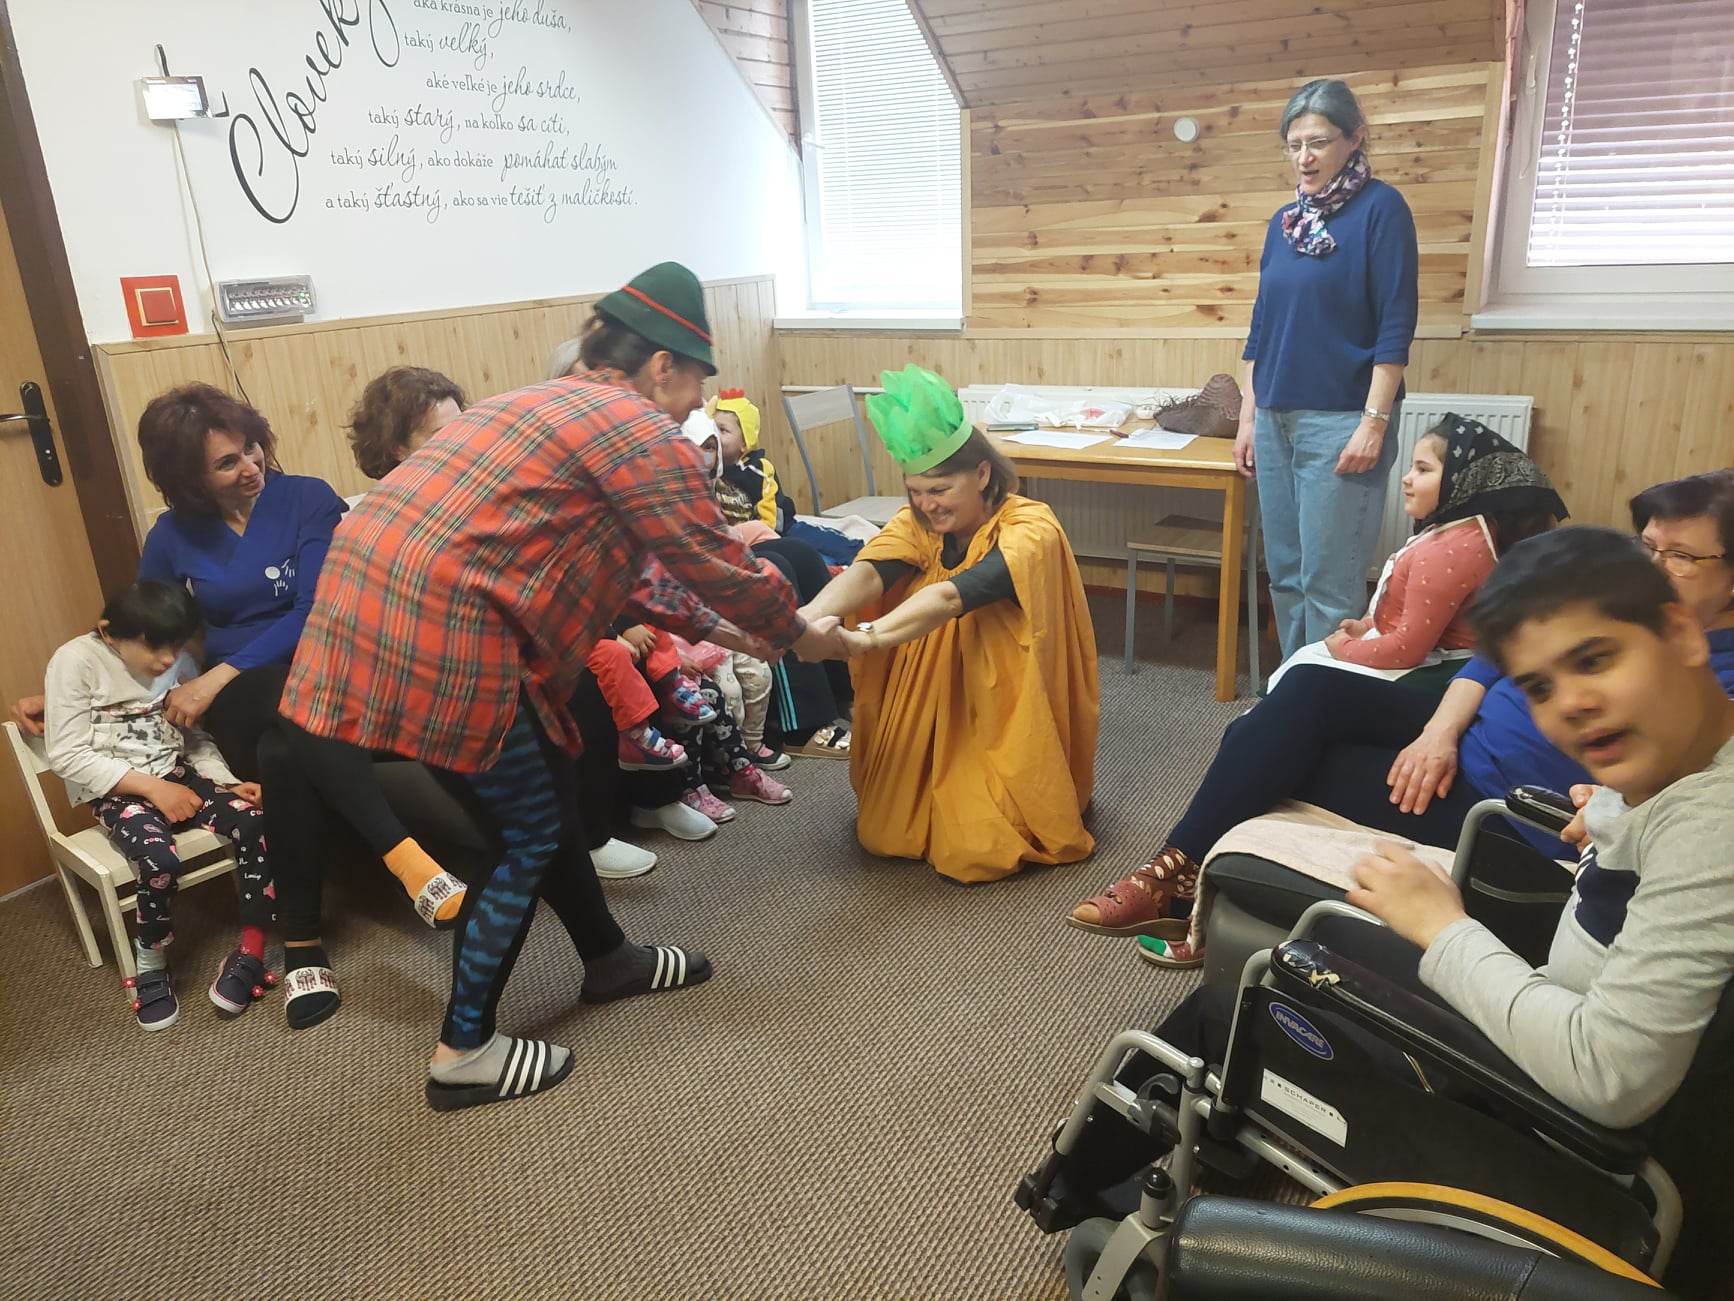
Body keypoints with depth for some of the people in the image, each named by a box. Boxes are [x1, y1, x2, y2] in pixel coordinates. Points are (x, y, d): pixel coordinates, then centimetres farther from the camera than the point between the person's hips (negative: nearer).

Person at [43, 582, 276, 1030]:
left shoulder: (178, 659, 1)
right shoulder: (76, 660, -12)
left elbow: (195, 736, 8)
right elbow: (67, 755, -14)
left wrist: (228, 783, -10)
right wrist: (150, 787, -20)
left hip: (178, 776, 4)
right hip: (116, 791, -4)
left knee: (252, 820, -23)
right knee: (160, 859, -32)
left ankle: (252, 949, -11)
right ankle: (150, 966, -5)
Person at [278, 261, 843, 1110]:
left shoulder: (554, 404, 24)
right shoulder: (642, 434, -5)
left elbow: (604, 559, 29)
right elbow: (718, 567, 0)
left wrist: (691, 624, 33)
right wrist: (800, 634, 16)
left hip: (375, 589, 10)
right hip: (435, 623, -10)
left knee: (544, 788, 21)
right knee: (527, 833, 6)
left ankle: (609, 959, 39)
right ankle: (464, 1054, 18)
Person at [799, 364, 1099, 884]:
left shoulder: (1031, 530, -23)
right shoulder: (918, 523, -5)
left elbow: (954, 596, -40)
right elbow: (867, 573, -25)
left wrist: (865, 639, -56)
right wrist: (807, 617, -47)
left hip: (1007, 727, -5)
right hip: (933, 725, 5)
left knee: (973, 849, -16)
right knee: (883, 834, 0)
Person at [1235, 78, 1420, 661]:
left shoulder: (1380, 208, -4)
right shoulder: (1284, 221, 14)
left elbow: (1396, 325, -10)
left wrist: (1375, 421, -17)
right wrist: (1247, 417, 13)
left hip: (1340, 421, -6)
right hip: (1276, 418, 6)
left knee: (1328, 580, -5)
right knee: (1284, 573, 10)